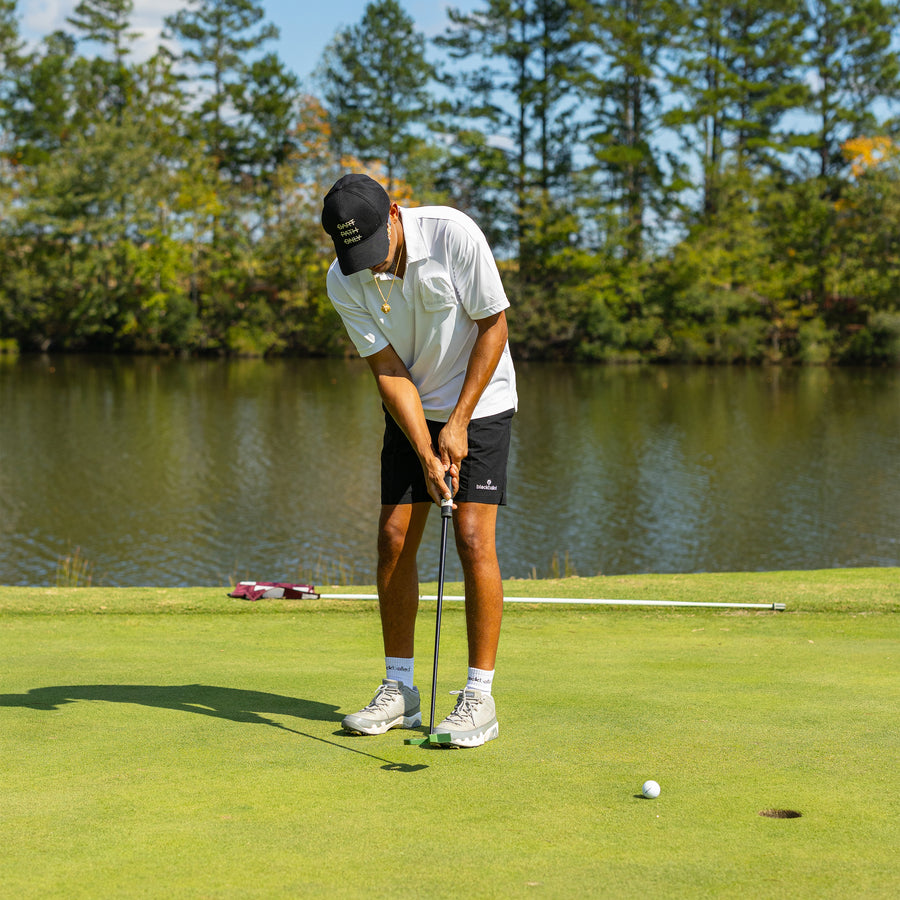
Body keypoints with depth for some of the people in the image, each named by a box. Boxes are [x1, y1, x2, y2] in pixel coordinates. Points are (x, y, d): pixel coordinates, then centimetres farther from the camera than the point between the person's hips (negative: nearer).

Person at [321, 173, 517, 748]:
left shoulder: (454, 235, -24)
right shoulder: (344, 284, -15)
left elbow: (494, 325, -16)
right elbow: (389, 371, -14)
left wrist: (458, 423, -17)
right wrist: (426, 453, -24)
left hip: (480, 401, -3)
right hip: (411, 411, 4)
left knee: (474, 539, -12)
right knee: (394, 539, -1)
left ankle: (480, 698, -6)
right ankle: (400, 691, 11)